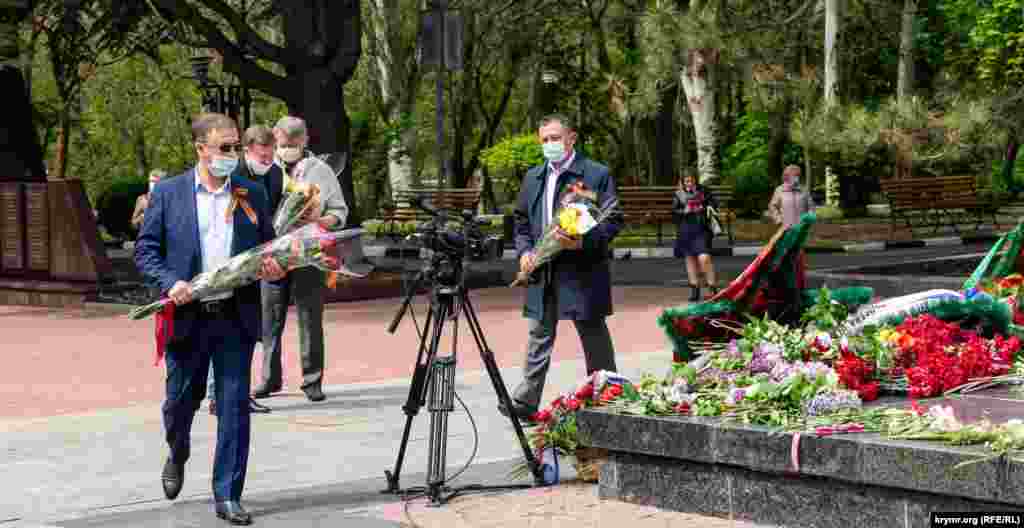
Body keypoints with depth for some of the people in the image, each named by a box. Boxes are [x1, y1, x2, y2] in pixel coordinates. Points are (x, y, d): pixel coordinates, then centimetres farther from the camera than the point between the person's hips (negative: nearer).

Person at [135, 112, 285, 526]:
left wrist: (274, 268, -8)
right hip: (187, 316, -1)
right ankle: (177, 456, 42)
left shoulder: (252, 194, 8)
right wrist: (169, 282, -16)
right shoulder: (168, 193, 1)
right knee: (181, 400, 10)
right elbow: (145, 249, 1)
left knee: (235, 405, -1)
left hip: (236, 317, 1)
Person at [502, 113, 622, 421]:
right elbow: (521, 221, 20)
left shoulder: (597, 174, -4)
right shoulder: (533, 178, 14)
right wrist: (524, 250, 2)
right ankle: (525, 403, 8)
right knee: (539, 336, 7)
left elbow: (613, 221, -7)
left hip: (583, 272, -5)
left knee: (595, 339, 3)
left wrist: (583, 242, -21)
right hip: (542, 273, 5)